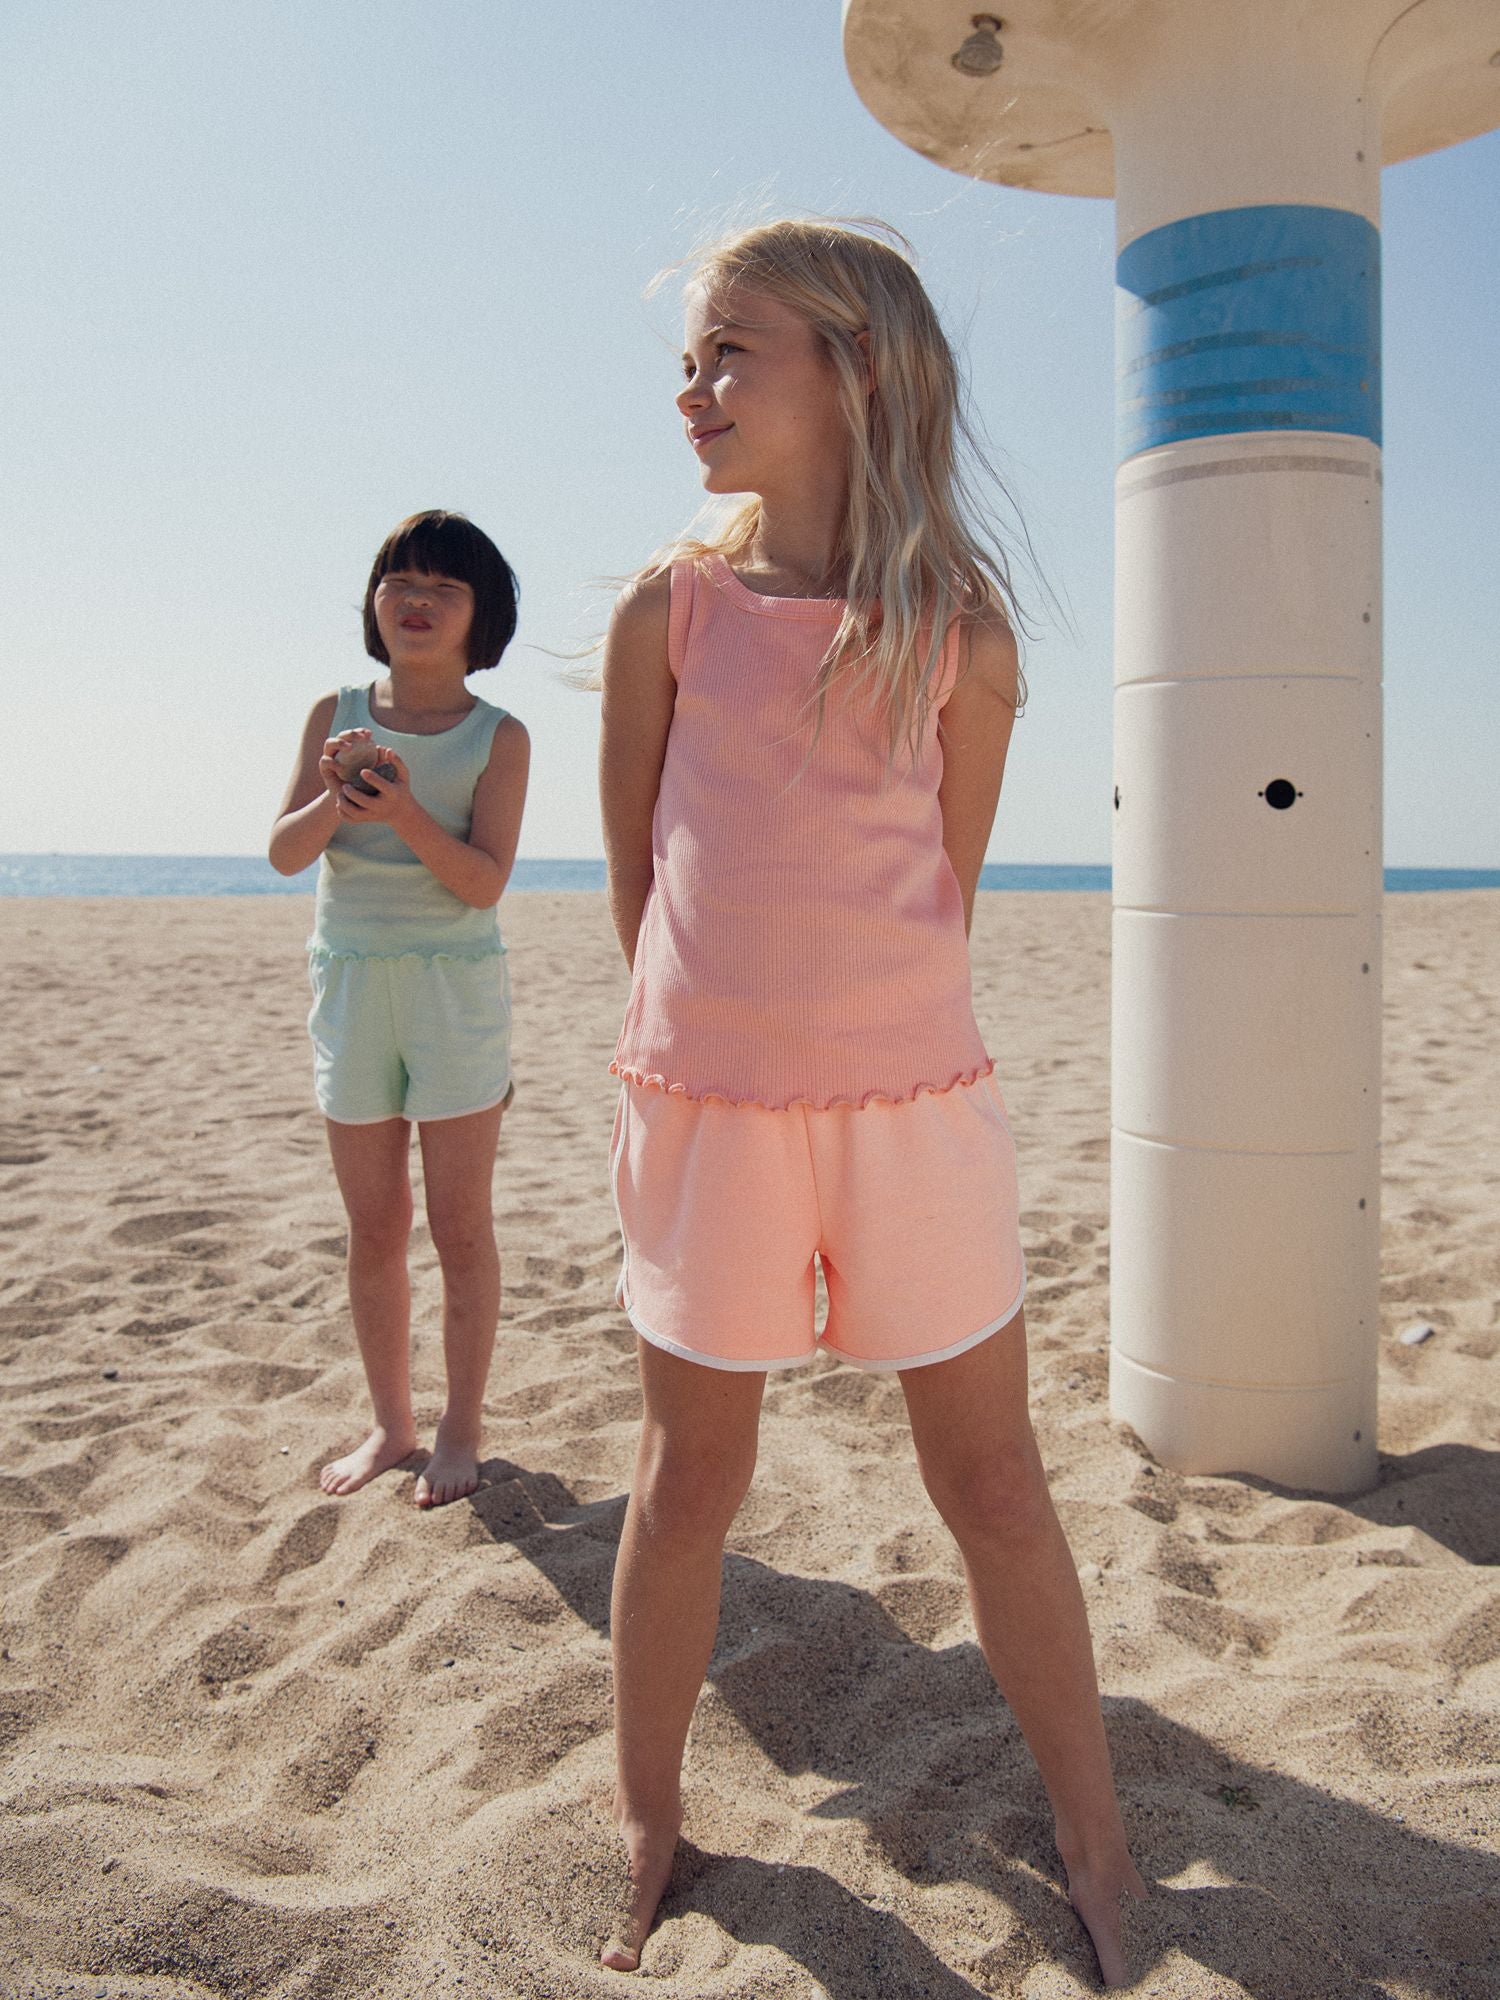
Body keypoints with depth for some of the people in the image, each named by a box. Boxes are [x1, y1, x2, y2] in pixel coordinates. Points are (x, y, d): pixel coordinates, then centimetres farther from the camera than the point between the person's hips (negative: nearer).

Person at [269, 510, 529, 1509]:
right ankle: (391, 1424, 25)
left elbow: (486, 880, -13)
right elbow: (285, 852, -2)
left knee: (459, 1223, 2)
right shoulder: (337, 714, 5)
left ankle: (462, 1427, 17)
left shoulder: (499, 736, -4)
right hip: (350, 981, 3)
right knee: (374, 1226, 10)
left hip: (456, 987, -3)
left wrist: (404, 811, -27)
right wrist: (335, 797, -22)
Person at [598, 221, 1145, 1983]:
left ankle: (1095, 1848, 30)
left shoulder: (960, 630, 0)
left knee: (993, 1480, 10)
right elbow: (635, 861, 8)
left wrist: (856, 1033, 7)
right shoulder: (670, 609, 1)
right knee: (691, 1475, 13)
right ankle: (646, 1820, 35)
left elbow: (948, 880, 7)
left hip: (914, 1105, 0)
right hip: (706, 1103, 0)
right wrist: (714, 1030, 9)